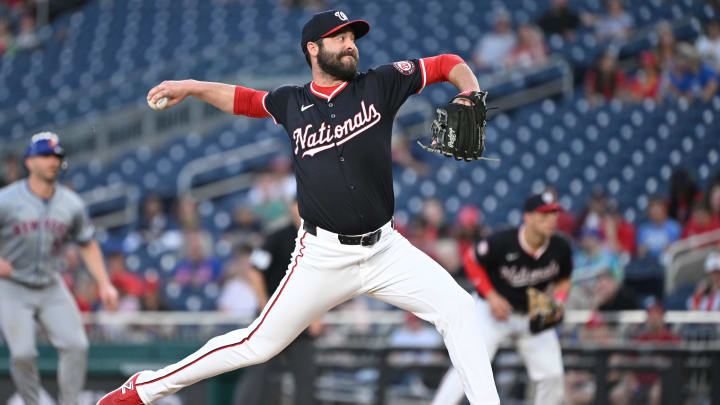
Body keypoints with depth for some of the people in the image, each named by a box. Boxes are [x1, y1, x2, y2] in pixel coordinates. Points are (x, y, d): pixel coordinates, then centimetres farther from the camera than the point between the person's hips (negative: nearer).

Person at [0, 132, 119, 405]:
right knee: (22, 352, -15)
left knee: (75, 346, -10)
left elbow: (87, 245, 12)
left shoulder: (71, 204, 1)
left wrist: (104, 284, 3)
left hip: (51, 288, 4)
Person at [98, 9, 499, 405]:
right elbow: (242, 99, 22)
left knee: (459, 310, -13)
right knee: (259, 344, -1)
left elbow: (448, 65, 3)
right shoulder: (292, 103, 4)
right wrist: (190, 87, 10)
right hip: (323, 256, -1)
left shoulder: (379, 85, 1)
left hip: (386, 249, 1)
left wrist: (471, 95, -16)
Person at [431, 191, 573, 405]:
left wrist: (557, 303, -13)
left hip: (534, 315, 5)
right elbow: (472, 261, -7)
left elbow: (563, 281, 7)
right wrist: (491, 296, -16)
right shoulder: (501, 243, -24)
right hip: (494, 309, -4)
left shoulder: (560, 248, -12)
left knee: (552, 375, 0)